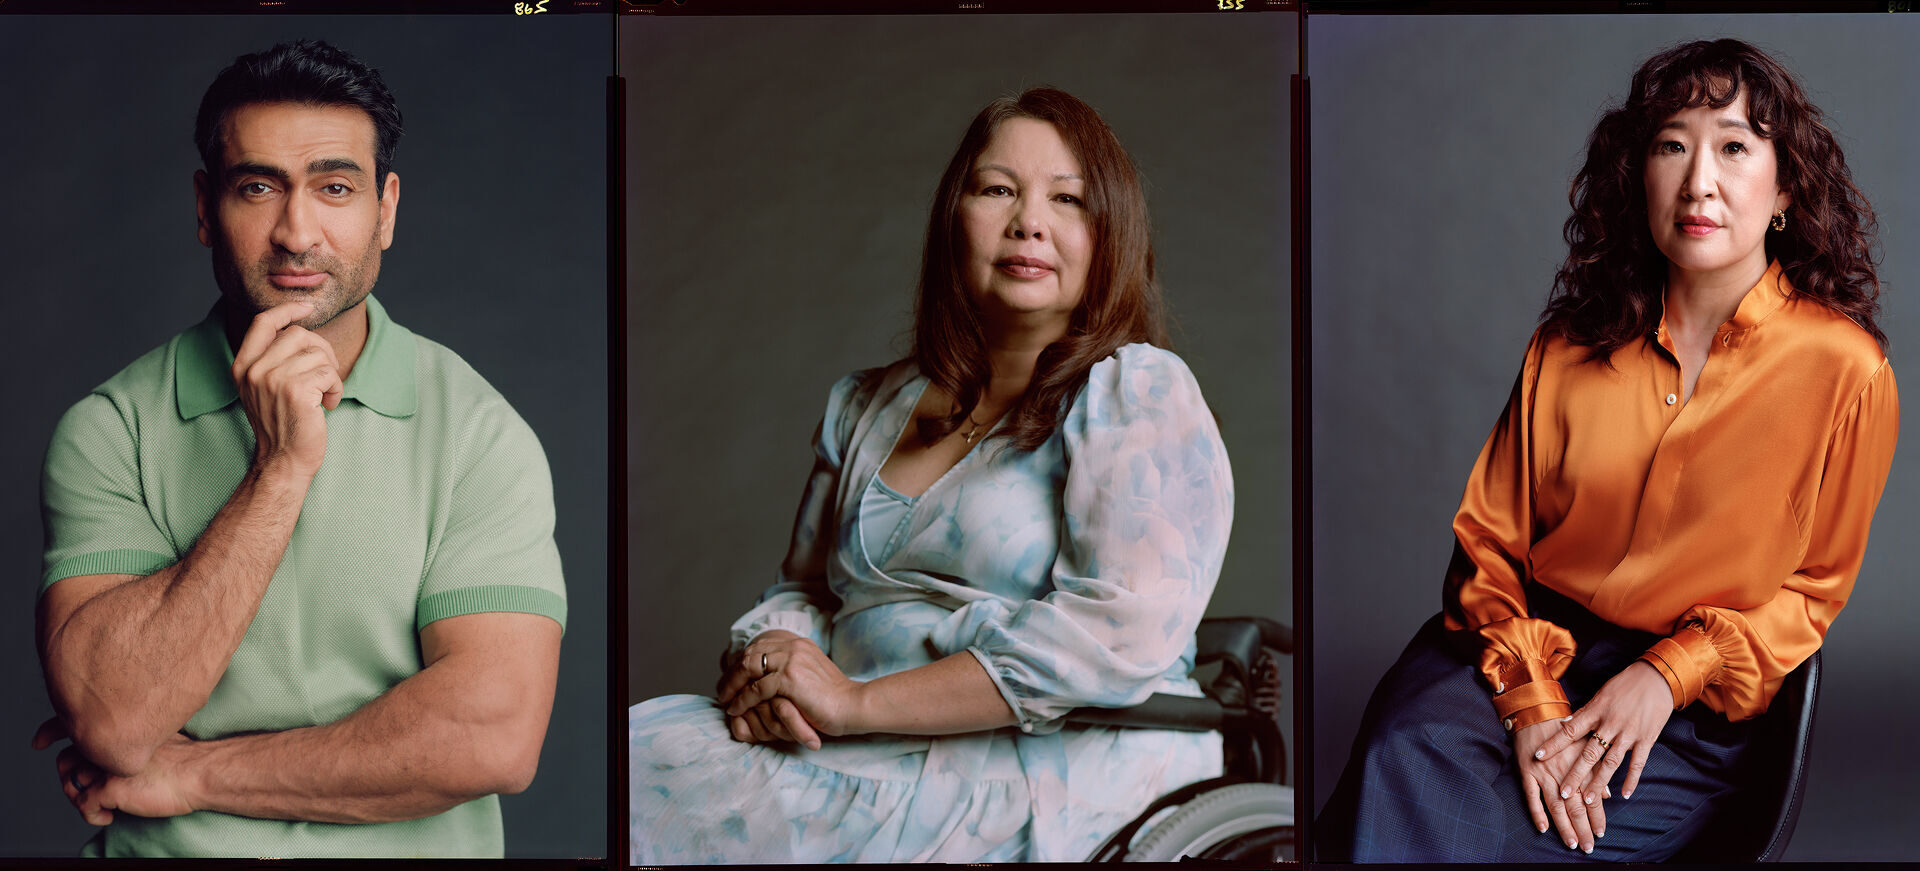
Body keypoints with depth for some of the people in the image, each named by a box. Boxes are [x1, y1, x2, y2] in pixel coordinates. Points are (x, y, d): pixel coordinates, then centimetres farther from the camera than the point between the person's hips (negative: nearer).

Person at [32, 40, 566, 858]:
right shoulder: (109, 429, 1)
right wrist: (279, 469, -15)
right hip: (163, 853, 1)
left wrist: (192, 774, -8)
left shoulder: (479, 431, -2)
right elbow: (110, 720, -11)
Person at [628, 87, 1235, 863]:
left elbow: (1124, 630, -16)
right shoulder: (867, 407, 19)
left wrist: (858, 701, -17)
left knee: (653, 783, -25)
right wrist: (770, 655, -2)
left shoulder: (1138, 393, -2)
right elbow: (802, 589, 26)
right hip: (874, 764, 6)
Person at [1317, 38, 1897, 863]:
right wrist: (1528, 698, -11)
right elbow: (1489, 536, 6)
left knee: (1483, 842, -30)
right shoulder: (1571, 347, 8)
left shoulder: (1845, 369, -1)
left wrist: (1670, 673, -8)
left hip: (1691, 708, -3)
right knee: (1402, 754, -31)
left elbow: (1816, 584, 7)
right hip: (1522, 648, 3)